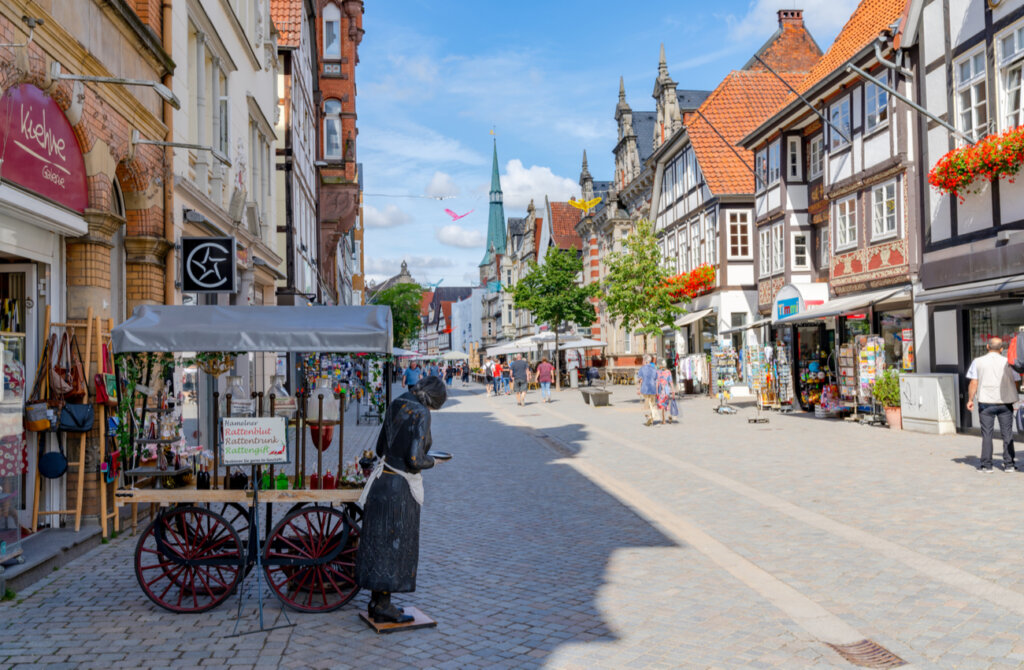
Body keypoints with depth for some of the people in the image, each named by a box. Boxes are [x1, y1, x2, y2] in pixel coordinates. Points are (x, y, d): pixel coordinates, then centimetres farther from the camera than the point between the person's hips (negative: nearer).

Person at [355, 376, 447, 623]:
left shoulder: (395, 406, 8)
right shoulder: (420, 414, -17)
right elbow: (415, 460, -22)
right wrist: (430, 461, -3)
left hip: (382, 480, 8)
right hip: (400, 487, -8)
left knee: (379, 541, 15)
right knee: (395, 544, 3)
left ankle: (377, 601, 26)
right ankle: (383, 606, 12)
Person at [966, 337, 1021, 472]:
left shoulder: (978, 362, -2)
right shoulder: (1008, 362, 0)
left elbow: (973, 383, -4)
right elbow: (1017, 381, 3)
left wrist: (970, 400, 3)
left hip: (986, 402, -1)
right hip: (1005, 403, 1)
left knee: (986, 434, 4)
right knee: (1007, 433, 8)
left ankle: (986, 465, 4)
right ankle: (1009, 464, 11)